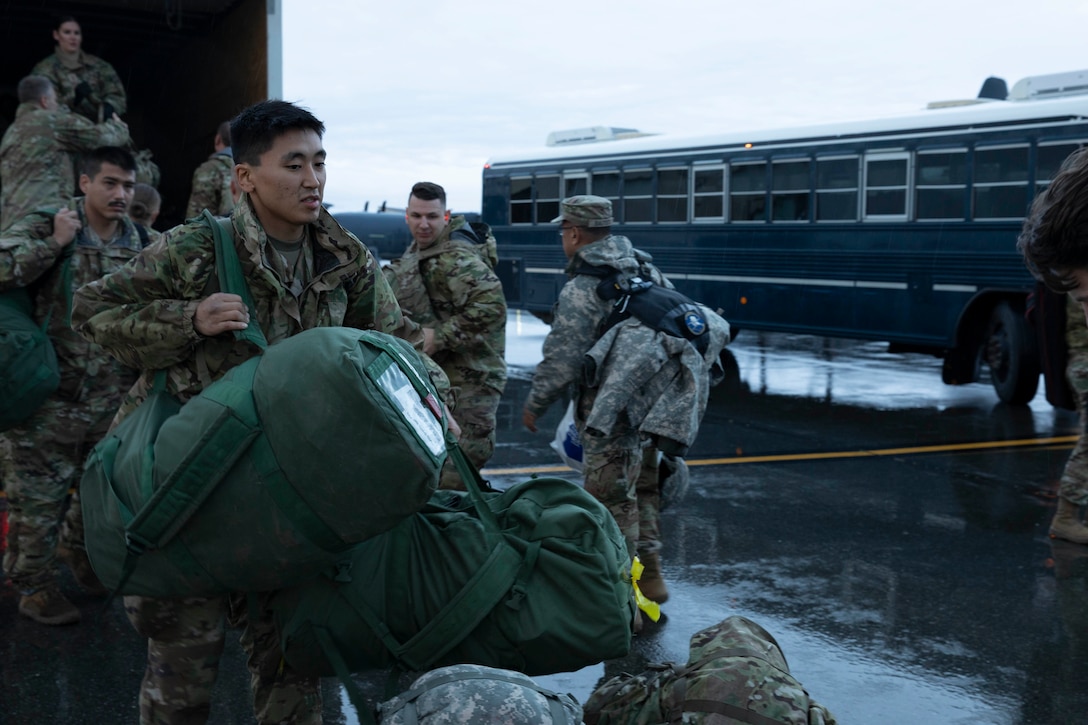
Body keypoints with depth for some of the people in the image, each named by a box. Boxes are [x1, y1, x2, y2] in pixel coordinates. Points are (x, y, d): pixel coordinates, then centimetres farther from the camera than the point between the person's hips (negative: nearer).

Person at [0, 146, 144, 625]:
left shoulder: (139, 244, 6)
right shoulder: (43, 227, -8)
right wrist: (54, 243, -21)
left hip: (112, 400, 5)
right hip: (50, 399, -5)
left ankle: (78, 548, 45)